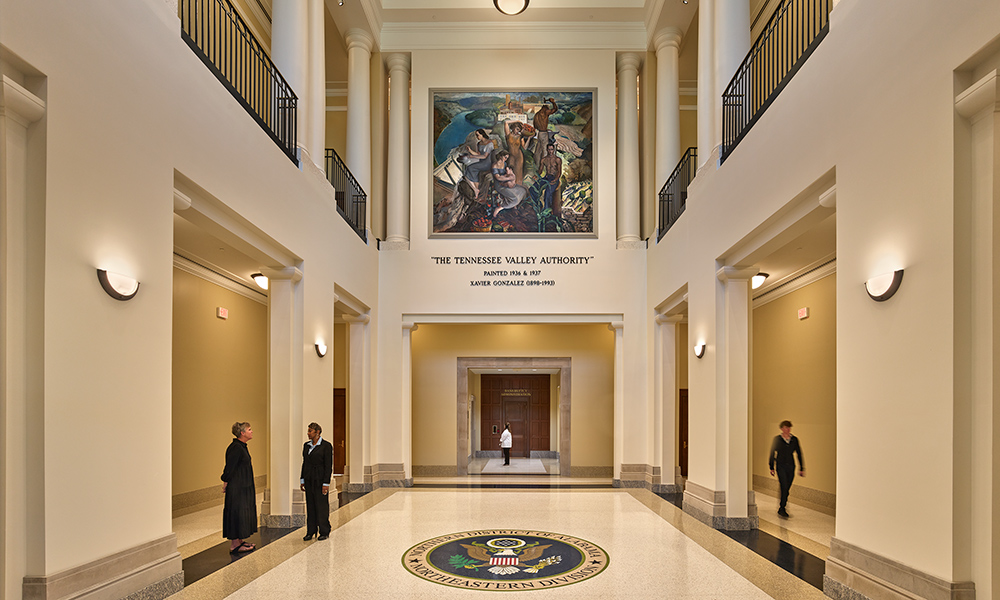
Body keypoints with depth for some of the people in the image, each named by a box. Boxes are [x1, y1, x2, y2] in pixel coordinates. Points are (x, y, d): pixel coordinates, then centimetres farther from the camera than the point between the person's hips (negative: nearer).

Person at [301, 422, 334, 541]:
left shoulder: (326, 445, -10)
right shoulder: (306, 445, 10)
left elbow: (329, 466, -11)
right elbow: (304, 463, 15)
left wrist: (326, 483, -15)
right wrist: (302, 480, 11)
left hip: (320, 479, -6)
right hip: (309, 479, 6)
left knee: (322, 506, 0)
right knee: (310, 506, 10)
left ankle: (324, 532, 11)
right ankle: (311, 531, 18)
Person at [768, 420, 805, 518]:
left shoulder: (794, 440, 6)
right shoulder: (777, 439, 0)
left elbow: (799, 454, 10)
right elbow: (772, 454, 5)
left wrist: (802, 469, 8)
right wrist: (771, 468, 4)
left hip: (791, 466, 3)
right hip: (780, 466, -3)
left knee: (787, 489, 7)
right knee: (784, 487, -15)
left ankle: (781, 509, 20)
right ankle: (782, 509, -12)